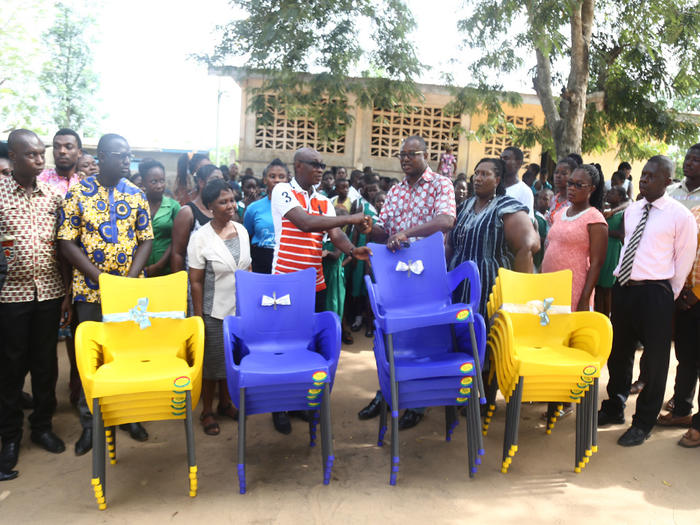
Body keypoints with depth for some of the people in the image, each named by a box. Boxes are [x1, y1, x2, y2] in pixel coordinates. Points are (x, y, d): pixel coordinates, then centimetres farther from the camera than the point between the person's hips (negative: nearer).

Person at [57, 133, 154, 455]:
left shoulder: (136, 195, 4)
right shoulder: (78, 193, -2)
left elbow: (146, 240, 3)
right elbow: (66, 242, -6)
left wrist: (131, 278, -11)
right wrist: (99, 277, -15)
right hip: (90, 289, -2)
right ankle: (89, 424, 21)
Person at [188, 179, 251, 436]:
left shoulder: (241, 230, 3)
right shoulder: (201, 237, -12)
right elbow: (195, 280, -11)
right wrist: (198, 316, -12)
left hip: (240, 308, 5)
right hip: (215, 311, -4)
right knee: (212, 362, 7)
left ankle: (225, 402, 36)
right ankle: (207, 411, 25)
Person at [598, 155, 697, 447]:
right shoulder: (631, 210, 9)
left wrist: (668, 297, -1)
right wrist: (621, 278, 13)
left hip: (655, 293, -5)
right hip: (623, 288, 6)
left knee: (654, 360, 6)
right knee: (618, 353, 17)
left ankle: (643, 423, 22)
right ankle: (614, 409, 36)